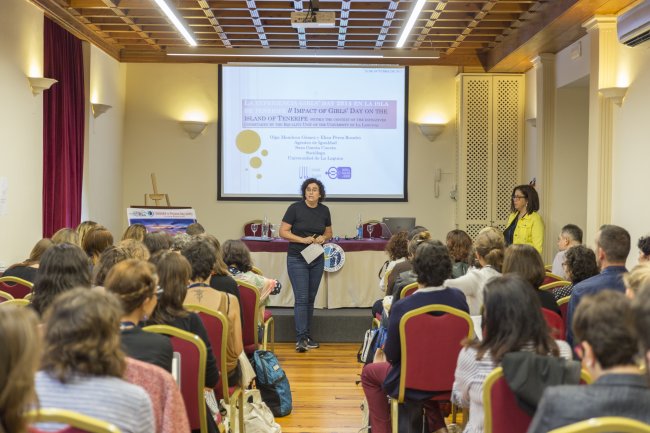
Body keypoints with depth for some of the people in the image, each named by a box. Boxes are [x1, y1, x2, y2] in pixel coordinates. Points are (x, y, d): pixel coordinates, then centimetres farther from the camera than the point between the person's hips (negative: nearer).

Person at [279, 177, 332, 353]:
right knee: (301, 298, -10)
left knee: (311, 298, 11)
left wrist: (323, 238, -7)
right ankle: (300, 339, -8)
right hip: (297, 259, -4)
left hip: (317, 259, 5)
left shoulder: (324, 210, 3)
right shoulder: (295, 208, -9)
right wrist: (302, 239, -19)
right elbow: (283, 232, -9)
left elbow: (329, 232, 16)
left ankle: (307, 336, 20)